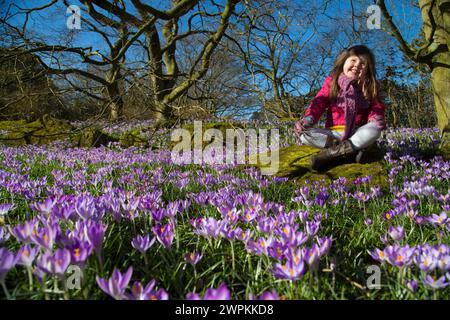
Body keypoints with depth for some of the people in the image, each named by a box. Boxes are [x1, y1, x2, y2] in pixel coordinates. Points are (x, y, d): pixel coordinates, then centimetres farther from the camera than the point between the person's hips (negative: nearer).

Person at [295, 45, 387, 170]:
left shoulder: (370, 86, 5)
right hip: (333, 133, 0)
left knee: (375, 130, -33)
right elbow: (319, 102, -4)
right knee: (304, 134, -26)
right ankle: (352, 150, -30)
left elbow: (376, 107, 5)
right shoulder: (331, 81, 3)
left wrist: (376, 118, -20)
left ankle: (332, 152, -31)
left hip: (357, 132, 0)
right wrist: (308, 119, -23)